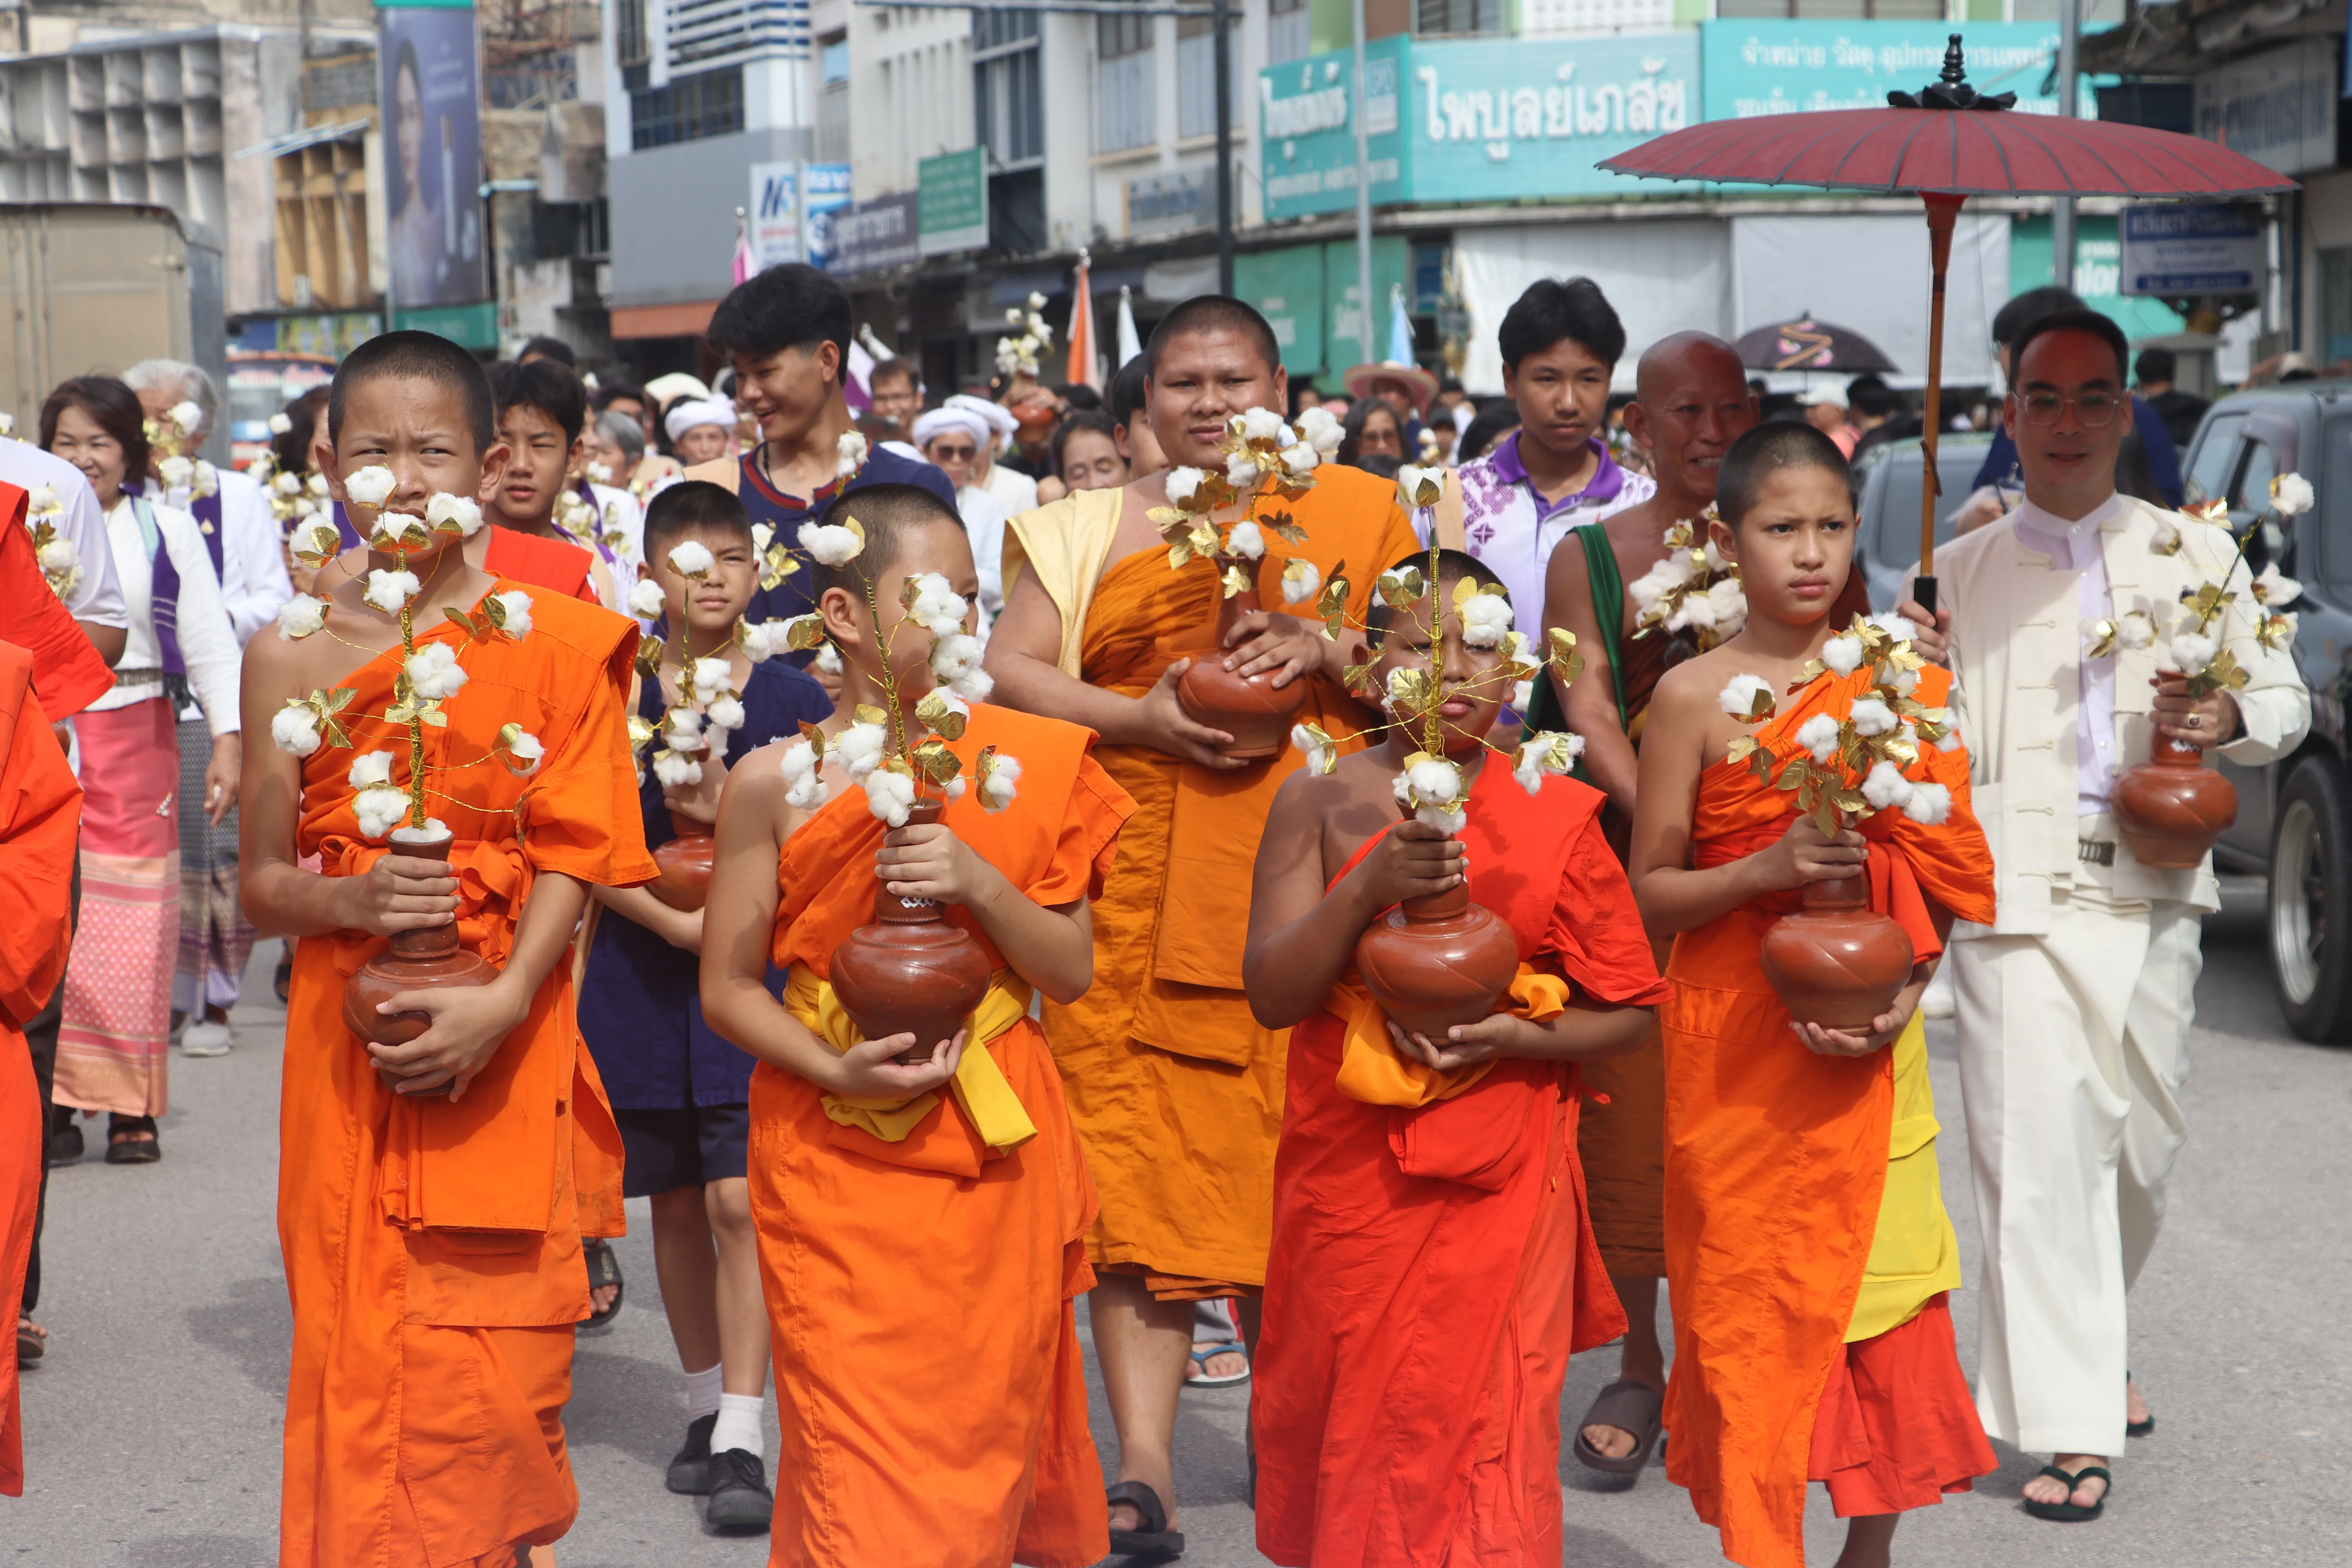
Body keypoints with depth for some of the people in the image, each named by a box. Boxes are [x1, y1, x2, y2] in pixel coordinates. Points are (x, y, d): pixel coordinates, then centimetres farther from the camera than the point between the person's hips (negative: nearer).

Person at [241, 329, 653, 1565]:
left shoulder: (557, 642, 1)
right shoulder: (291, 654, 5)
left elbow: (572, 858, -4)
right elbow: (262, 883, 7)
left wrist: (500, 1006, -18)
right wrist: (352, 899, -14)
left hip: (502, 1058, -1)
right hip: (346, 1058, 1)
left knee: (486, 1400, -3)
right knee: (355, 1375, 3)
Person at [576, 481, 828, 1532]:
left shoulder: (794, 702, 2)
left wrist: (730, 810, -17)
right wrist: (676, 921, -14)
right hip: (645, 973, 2)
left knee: (739, 1201, -11)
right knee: (676, 1203, 11)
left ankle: (741, 1441, -10)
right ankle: (704, 1407, 27)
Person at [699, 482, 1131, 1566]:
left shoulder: (1024, 763, 2)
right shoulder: (776, 782, -3)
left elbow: (1073, 971, 2)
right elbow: (728, 988, 1)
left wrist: (978, 882, -15)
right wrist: (836, 1070, -15)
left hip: (994, 1160, 2)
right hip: (835, 1164, -2)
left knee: (984, 1446, 9)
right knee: (857, 1468, -4)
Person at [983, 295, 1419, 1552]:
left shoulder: (1357, 512, 13)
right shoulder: (1088, 527, 15)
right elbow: (1008, 670, 6)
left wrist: (1324, 652, -8)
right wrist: (1142, 717, -9)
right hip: (1137, 880, 1)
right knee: (1136, 1154, -7)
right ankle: (1144, 1461, -6)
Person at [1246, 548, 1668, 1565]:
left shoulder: (1555, 816, 0)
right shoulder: (1322, 801, -1)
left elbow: (1628, 1011, 3)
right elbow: (1271, 994, -8)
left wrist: (1521, 1039, -15)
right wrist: (1369, 886, -22)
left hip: (1500, 1186, -1)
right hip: (1347, 1183, 1)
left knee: (1481, 1435, -2)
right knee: (1338, 1428, 11)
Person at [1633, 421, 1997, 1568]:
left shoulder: (1898, 678, 5)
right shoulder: (1695, 696, -2)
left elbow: (1942, 869, 8)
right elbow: (1649, 894, -1)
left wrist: (1905, 993, -7)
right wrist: (1767, 868, -17)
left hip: (1868, 1045, 2)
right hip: (1733, 1048, -2)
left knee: (1884, 1304, 3)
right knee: (1750, 1308, 1)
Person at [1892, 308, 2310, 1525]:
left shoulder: (2197, 553, 11)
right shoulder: (1959, 573, 9)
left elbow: (2285, 701, 13)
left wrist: (2226, 715, -9)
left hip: (2153, 889, 2)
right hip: (2015, 891, -2)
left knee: (2142, 1146, 9)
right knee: (2039, 1152, -10)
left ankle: (2092, 1352, 34)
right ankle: (2069, 1426, -8)